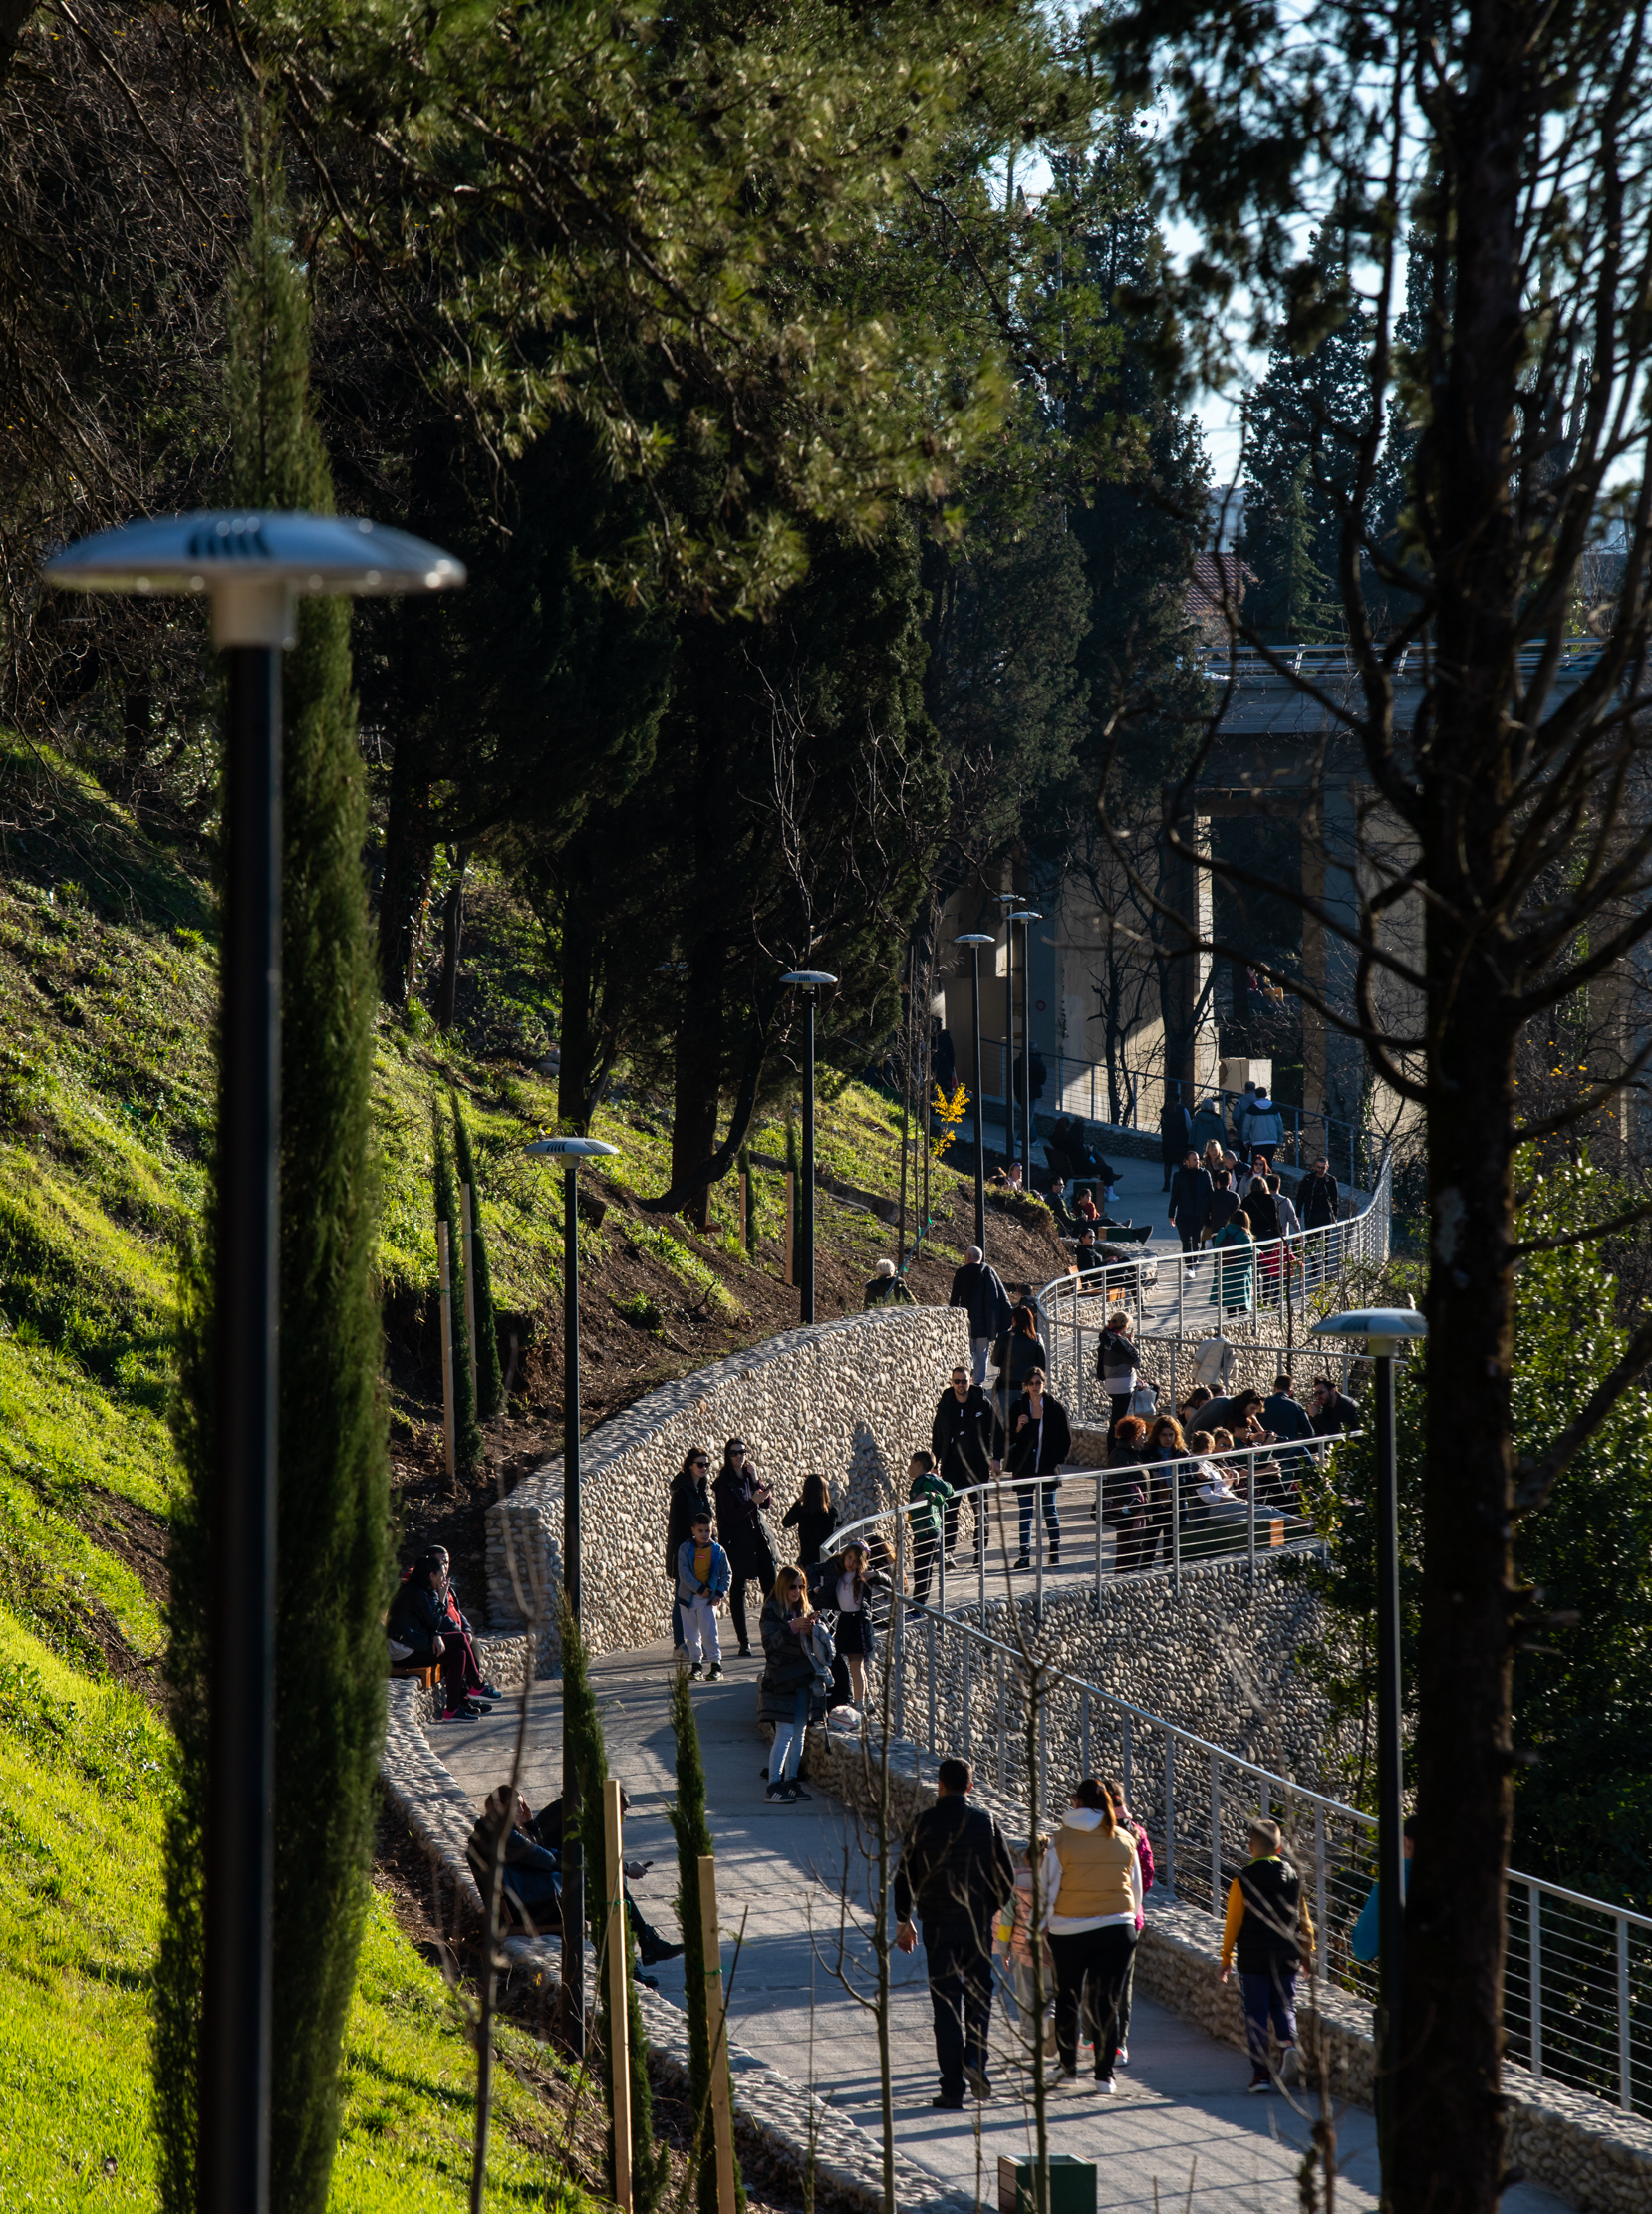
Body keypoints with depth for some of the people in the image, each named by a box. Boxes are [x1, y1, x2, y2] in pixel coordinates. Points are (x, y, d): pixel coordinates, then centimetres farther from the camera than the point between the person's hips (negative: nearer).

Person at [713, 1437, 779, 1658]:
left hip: (759, 1537, 5)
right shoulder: (724, 1483, -7)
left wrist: (755, 1479, -9)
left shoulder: (749, 1476, 12)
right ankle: (744, 1642, 3)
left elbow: (767, 1501, 2)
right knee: (738, 1590, -1)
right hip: (738, 1542, -5)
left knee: (770, 1586, 0)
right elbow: (730, 1515, -14)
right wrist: (752, 1502, -23)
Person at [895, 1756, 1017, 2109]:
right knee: (978, 1993, 15)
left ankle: (953, 2089, -2)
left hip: (938, 1924, -1)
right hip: (978, 1922, 1)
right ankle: (975, 2057, -9)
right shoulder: (985, 1821, -1)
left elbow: (905, 1875, 1)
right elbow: (1006, 1876, 1)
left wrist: (903, 1922, 13)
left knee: (946, 2001, 2)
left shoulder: (925, 1823, -3)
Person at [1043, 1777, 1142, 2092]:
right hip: (1117, 1929, 2)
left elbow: (1048, 1888, -3)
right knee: (1106, 2003, 4)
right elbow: (1137, 1888, 11)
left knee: (1067, 1999, 15)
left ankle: (1068, 2066, 23)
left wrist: (1044, 1924, 9)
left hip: (1069, 1930, -2)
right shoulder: (1125, 1840, 2)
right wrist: (1131, 1920, 24)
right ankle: (1104, 2073, 0)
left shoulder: (1062, 1840, -7)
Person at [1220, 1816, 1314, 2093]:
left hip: (1253, 1958, -3)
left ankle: (1261, 2073, 0)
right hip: (1287, 1956, 3)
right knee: (1284, 2006, 13)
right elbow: (1304, 1919, 9)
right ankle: (1288, 2043, -18)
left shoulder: (1243, 1881, -7)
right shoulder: (1294, 1877, 3)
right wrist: (1307, 1951, 21)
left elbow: (1233, 1923, -4)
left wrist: (1226, 1958, 5)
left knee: (1256, 2014, 3)